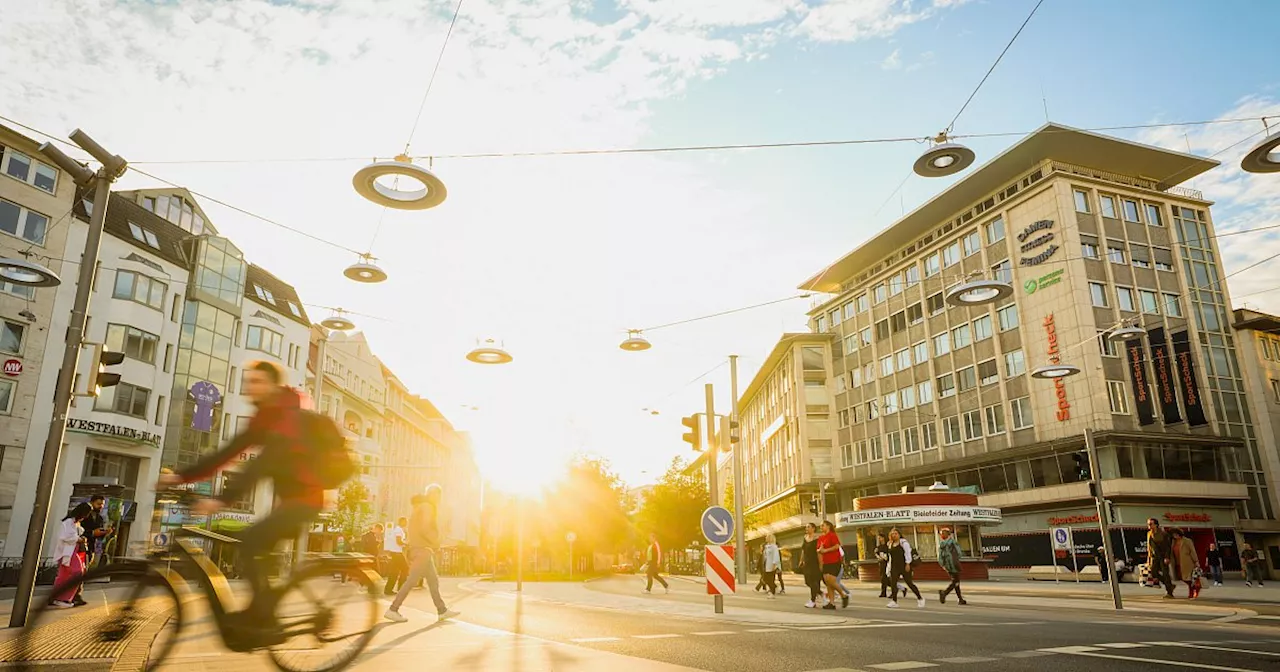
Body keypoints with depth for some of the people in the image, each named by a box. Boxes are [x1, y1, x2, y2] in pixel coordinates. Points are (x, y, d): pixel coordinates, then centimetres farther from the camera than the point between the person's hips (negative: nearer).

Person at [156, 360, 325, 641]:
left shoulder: (287, 418, -18)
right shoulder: (262, 420, 11)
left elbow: (261, 465, -30)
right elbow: (226, 454, 5)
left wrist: (222, 499, -39)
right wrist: (181, 476, -5)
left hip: (304, 498, -9)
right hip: (290, 498, 9)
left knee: (249, 542, -18)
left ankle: (263, 621, -12)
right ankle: (259, 614, 19)